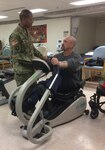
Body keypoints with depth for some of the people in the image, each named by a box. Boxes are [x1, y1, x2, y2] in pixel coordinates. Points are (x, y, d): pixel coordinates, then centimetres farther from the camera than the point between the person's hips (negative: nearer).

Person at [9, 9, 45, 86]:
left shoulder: (27, 32, 10)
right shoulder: (15, 35, -18)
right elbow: (17, 55, -21)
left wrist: (42, 57, 10)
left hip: (31, 69, 9)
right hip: (22, 71, -9)